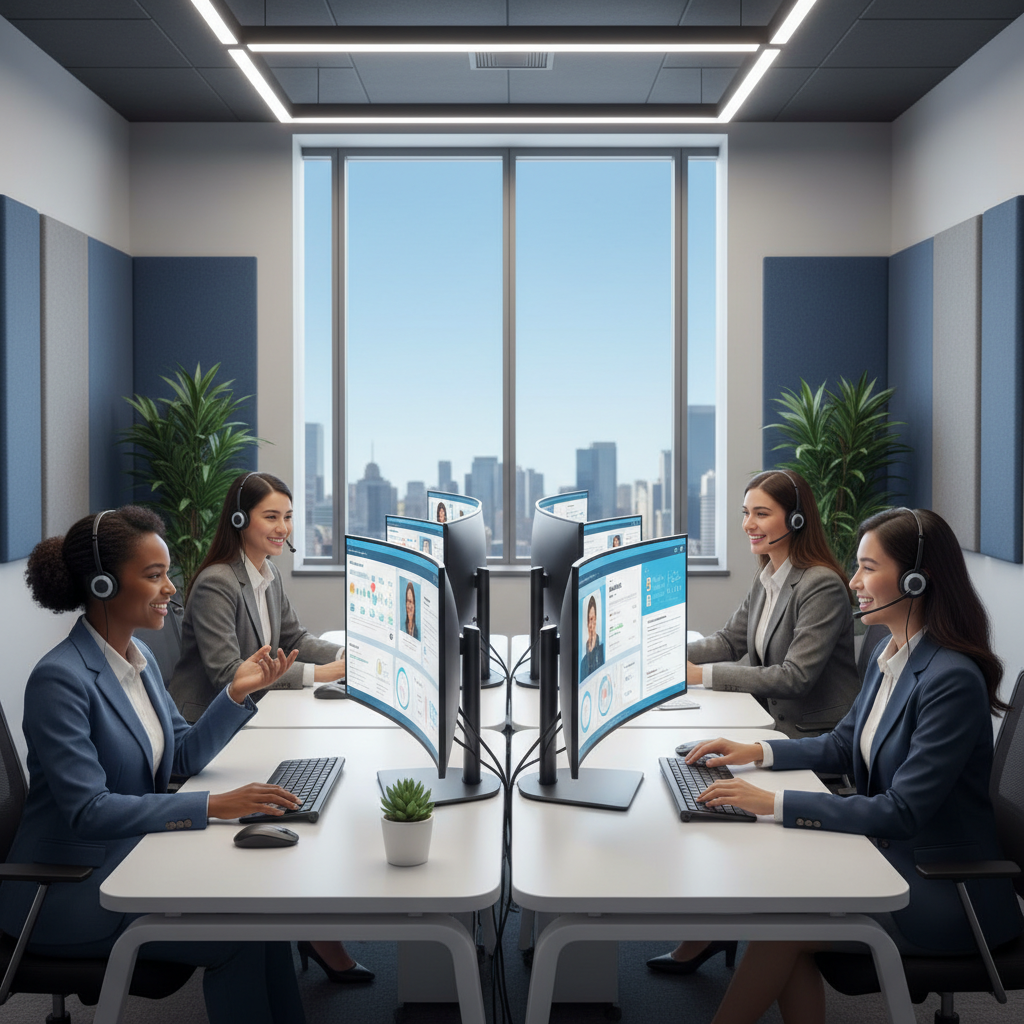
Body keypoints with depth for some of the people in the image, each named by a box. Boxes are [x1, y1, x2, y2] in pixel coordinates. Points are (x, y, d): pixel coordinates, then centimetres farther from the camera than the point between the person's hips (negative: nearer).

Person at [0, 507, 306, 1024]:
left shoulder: (138, 657, 6)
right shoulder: (60, 679, -23)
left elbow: (185, 755, 10)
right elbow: (88, 810, -27)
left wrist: (237, 693, -6)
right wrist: (213, 806, -31)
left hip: (131, 856, 8)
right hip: (68, 890, -8)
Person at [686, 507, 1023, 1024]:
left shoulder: (951, 680, -24)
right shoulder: (890, 653, 5)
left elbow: (902, 812, -26)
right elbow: (842, 745, 19)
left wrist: (774, 802, -28)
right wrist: (754, 751, 6)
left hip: (944, 891, -8)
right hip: (891, 856, 8)